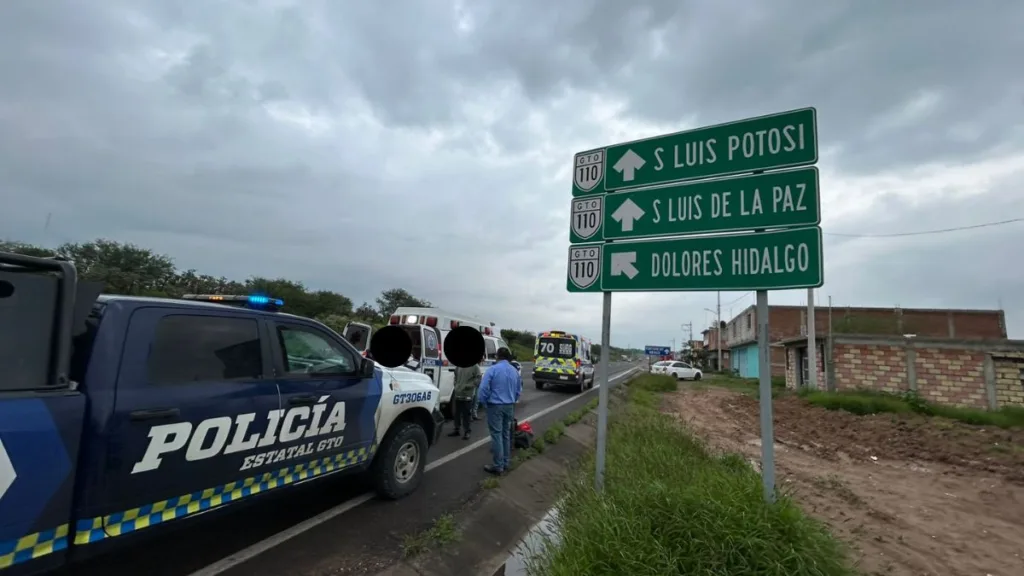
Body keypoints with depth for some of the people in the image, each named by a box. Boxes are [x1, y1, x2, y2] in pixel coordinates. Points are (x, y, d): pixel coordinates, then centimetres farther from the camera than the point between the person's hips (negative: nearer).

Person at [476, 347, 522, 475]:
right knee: (506, 434, 15)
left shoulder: (493, 369, -14)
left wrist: (483, 402, -1)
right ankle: (505, 463, 23)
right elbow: (519, 390, 15)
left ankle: (498, 466, 3)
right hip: (509, 406, 6)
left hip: (495, 406, -6)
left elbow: (483, 388, -16)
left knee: (496, 435, -1)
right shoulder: (514, 370, 7)